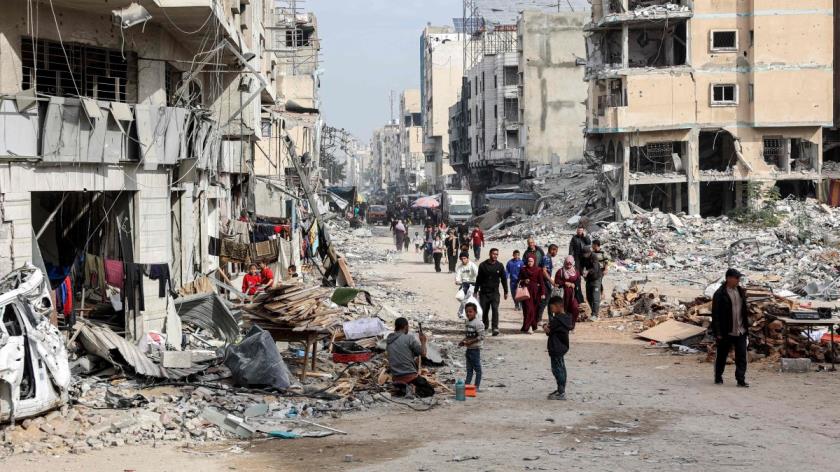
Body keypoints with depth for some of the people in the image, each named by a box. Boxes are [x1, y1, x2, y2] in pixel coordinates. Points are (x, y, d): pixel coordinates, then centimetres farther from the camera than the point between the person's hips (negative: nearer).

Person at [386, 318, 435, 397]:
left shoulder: (388, 340, 8)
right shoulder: (409, 338, -8)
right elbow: (423, 353, -6)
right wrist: (423, 341, 14)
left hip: (395, 377, 4)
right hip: (410, 375, -4)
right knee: (430, 390, 12)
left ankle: (399, 386, 0)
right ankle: (419, 390, -20)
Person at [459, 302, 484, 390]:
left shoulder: (478, 323, -16)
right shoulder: (467, 323, 10)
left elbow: (481, 337, -19)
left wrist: (471, 342, -22)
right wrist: (463, 341, 3)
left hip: (475, 349, -8)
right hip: (468, 349, 8)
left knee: (477, 368, 1)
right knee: (469, 369, 13)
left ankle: (476, 386, 5)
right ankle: (467, 384, 17)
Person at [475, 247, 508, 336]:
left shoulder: (499, 266, 3)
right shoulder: (483, 265, 1)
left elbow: (504, 279, 11)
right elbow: (478, 279, 6)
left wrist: (506, 292, 12)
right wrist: (475, 291, 5)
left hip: (494, 292, -1)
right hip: (484, 292, 1)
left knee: (495, 309, -16)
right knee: (484, 311, 6)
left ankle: (495, 328, -19)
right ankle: (485, 326, 27)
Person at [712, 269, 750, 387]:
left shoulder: (740, 291, 9)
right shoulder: (720, 294, -11)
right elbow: (715, 314, -12)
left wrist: (746, 325, 14)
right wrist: (718, 332, -15)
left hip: (740, 331, 5)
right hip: (726, 332, -5)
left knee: (741, 356, -3)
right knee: (721, 355, 9)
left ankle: (741, 380, -2)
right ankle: (718, 378, 25)